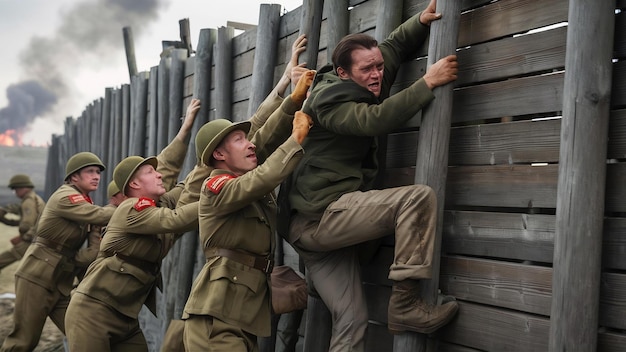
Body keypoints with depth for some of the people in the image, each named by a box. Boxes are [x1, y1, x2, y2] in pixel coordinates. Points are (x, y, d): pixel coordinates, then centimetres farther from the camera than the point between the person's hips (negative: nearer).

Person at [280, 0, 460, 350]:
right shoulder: (328, 98, -11)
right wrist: (428, 83, -22)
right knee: (419, 197, -21)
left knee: (351, 320, 5)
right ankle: (405, 304, -21)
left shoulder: (364, 84, 15)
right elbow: (375, 120, -28)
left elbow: (393, 46, 27)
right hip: (319, 217, -9)